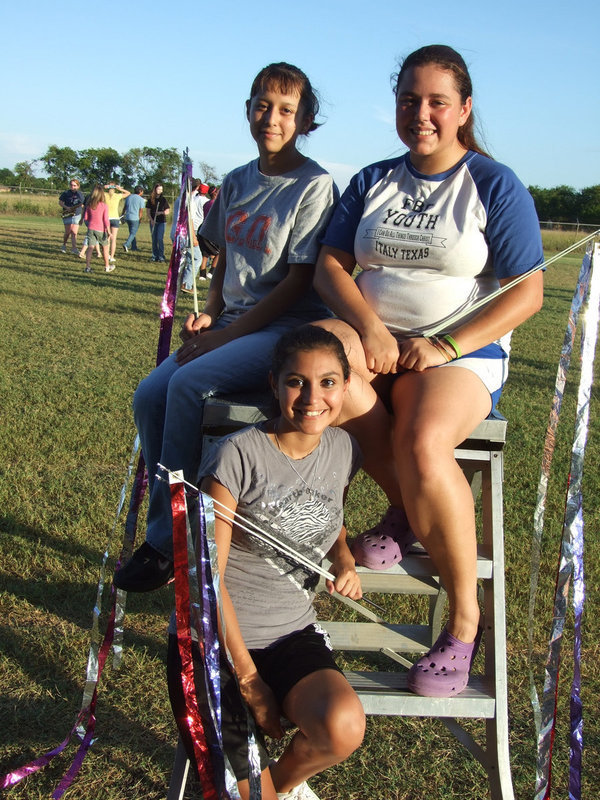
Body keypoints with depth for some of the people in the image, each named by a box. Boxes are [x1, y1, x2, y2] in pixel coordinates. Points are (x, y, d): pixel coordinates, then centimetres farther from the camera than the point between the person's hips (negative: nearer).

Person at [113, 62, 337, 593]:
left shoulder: (314, 185, -7)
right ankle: (173, 527, -3)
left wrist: (227, 334, -15)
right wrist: (209, 316, 3)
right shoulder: (237, 182, 14)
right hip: (230, 326, 7)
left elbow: (299, 281, -13)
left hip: (287, 329, -7)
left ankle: (168, 542, -14)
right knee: (150, 395, -15)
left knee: (188, 384, -28)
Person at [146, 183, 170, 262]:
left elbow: (167, 211, 3)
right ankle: (155, 256, 12)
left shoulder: (163, 199, 3)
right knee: (154, 239, 5)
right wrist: (151, 219, -8)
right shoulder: (150, 200, 6)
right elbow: (148, 211, 6)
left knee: (160, 239, -10)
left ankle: (161, 256, -5)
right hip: (153, 221, 2)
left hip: (161, 221, -2)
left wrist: (161, 212, -15)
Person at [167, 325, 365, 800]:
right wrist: (249, 678, -11)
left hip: (292, 635, 4)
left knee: (344, 728, -26)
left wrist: (344, 558, -2)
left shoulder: (343, 449, 0)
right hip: (217, 639, -3)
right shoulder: (238, 454, -17)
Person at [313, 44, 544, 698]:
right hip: (375, 343, 4)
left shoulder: (495, 186, 3)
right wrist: (369, 327, -13)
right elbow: (329, 265, 7)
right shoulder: (372, 182, 15)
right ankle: (405, 507, -10)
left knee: (423, 444, -35)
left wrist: (445, 347, -15)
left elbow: (527, 292, -3)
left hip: (463, 354, -4)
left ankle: (465, 618, -10)